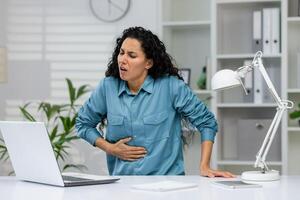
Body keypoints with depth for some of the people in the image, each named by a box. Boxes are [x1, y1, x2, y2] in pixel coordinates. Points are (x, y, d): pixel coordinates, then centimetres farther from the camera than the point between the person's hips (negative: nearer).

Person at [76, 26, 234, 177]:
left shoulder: (171, 86, -5)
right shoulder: (108, 87, 3)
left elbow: (206, 122, 3)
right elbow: (83, 124, 17)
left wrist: (204, 167, -3)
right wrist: (110, 148, 3)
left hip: (166, 179, -2)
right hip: (122, 182, 2)